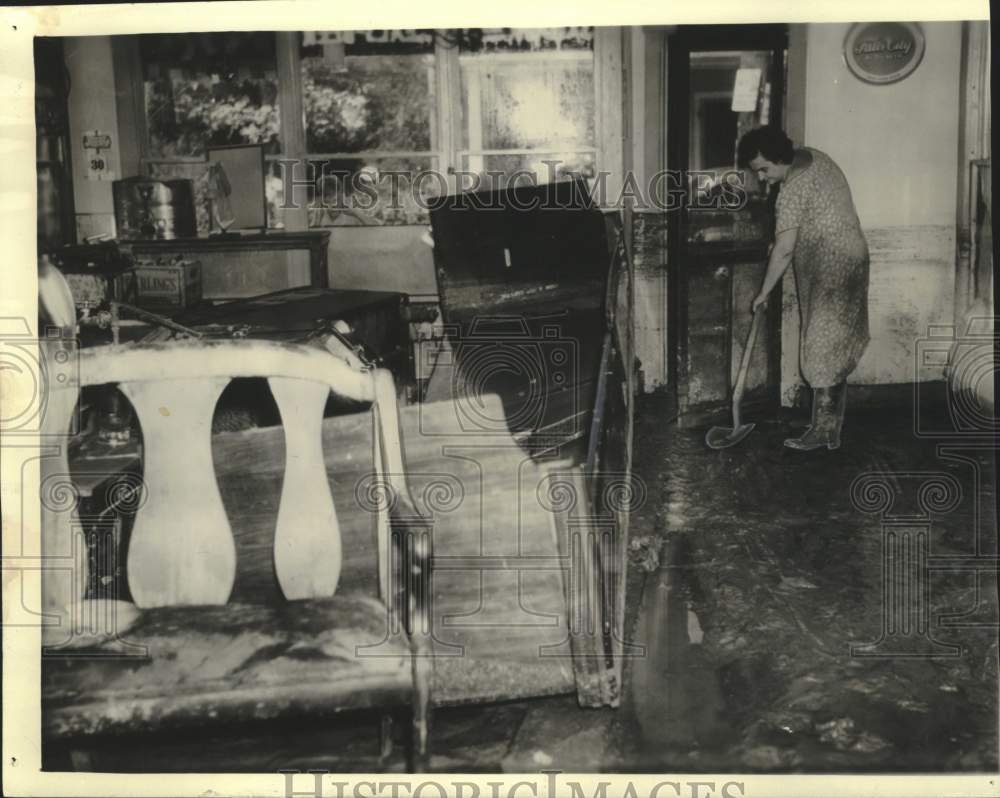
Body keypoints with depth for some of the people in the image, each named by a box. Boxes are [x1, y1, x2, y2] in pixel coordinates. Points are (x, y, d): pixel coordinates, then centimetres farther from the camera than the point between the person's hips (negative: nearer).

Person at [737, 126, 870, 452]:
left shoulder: (793, 190, -22)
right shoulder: (814, 157, 7)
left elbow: (784, 250, -24)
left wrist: (764, 292, -14)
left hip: (832, 269, -10)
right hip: (851, 256, 10)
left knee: (823, 348, -4)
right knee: (836, 346, 13)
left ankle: (824, 429, 1)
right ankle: (833, 427, 20)